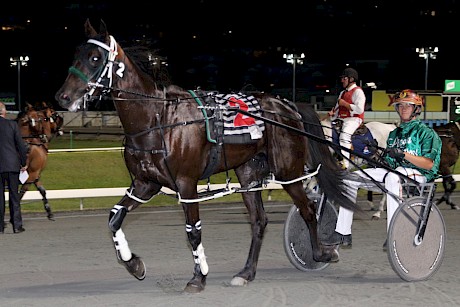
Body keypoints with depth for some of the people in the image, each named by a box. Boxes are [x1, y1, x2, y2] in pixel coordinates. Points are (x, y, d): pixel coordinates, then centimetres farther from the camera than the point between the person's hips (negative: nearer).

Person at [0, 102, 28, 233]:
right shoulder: (12, 124, -3)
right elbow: (21, 145, -2)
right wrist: (24, 163, 8)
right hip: (12, 165, 0)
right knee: (14, 195, 7)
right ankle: (17, 225, 4)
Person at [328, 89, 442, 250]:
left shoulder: (425, 132, 5)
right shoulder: (394, 134, 28)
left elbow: (429, 164, -9)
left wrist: (403, 154, -20)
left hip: (417, 174, -7)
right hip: (392, 171, 8)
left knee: (392, 177, -43)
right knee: (351, 178, -8)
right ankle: (343, 234, -13)